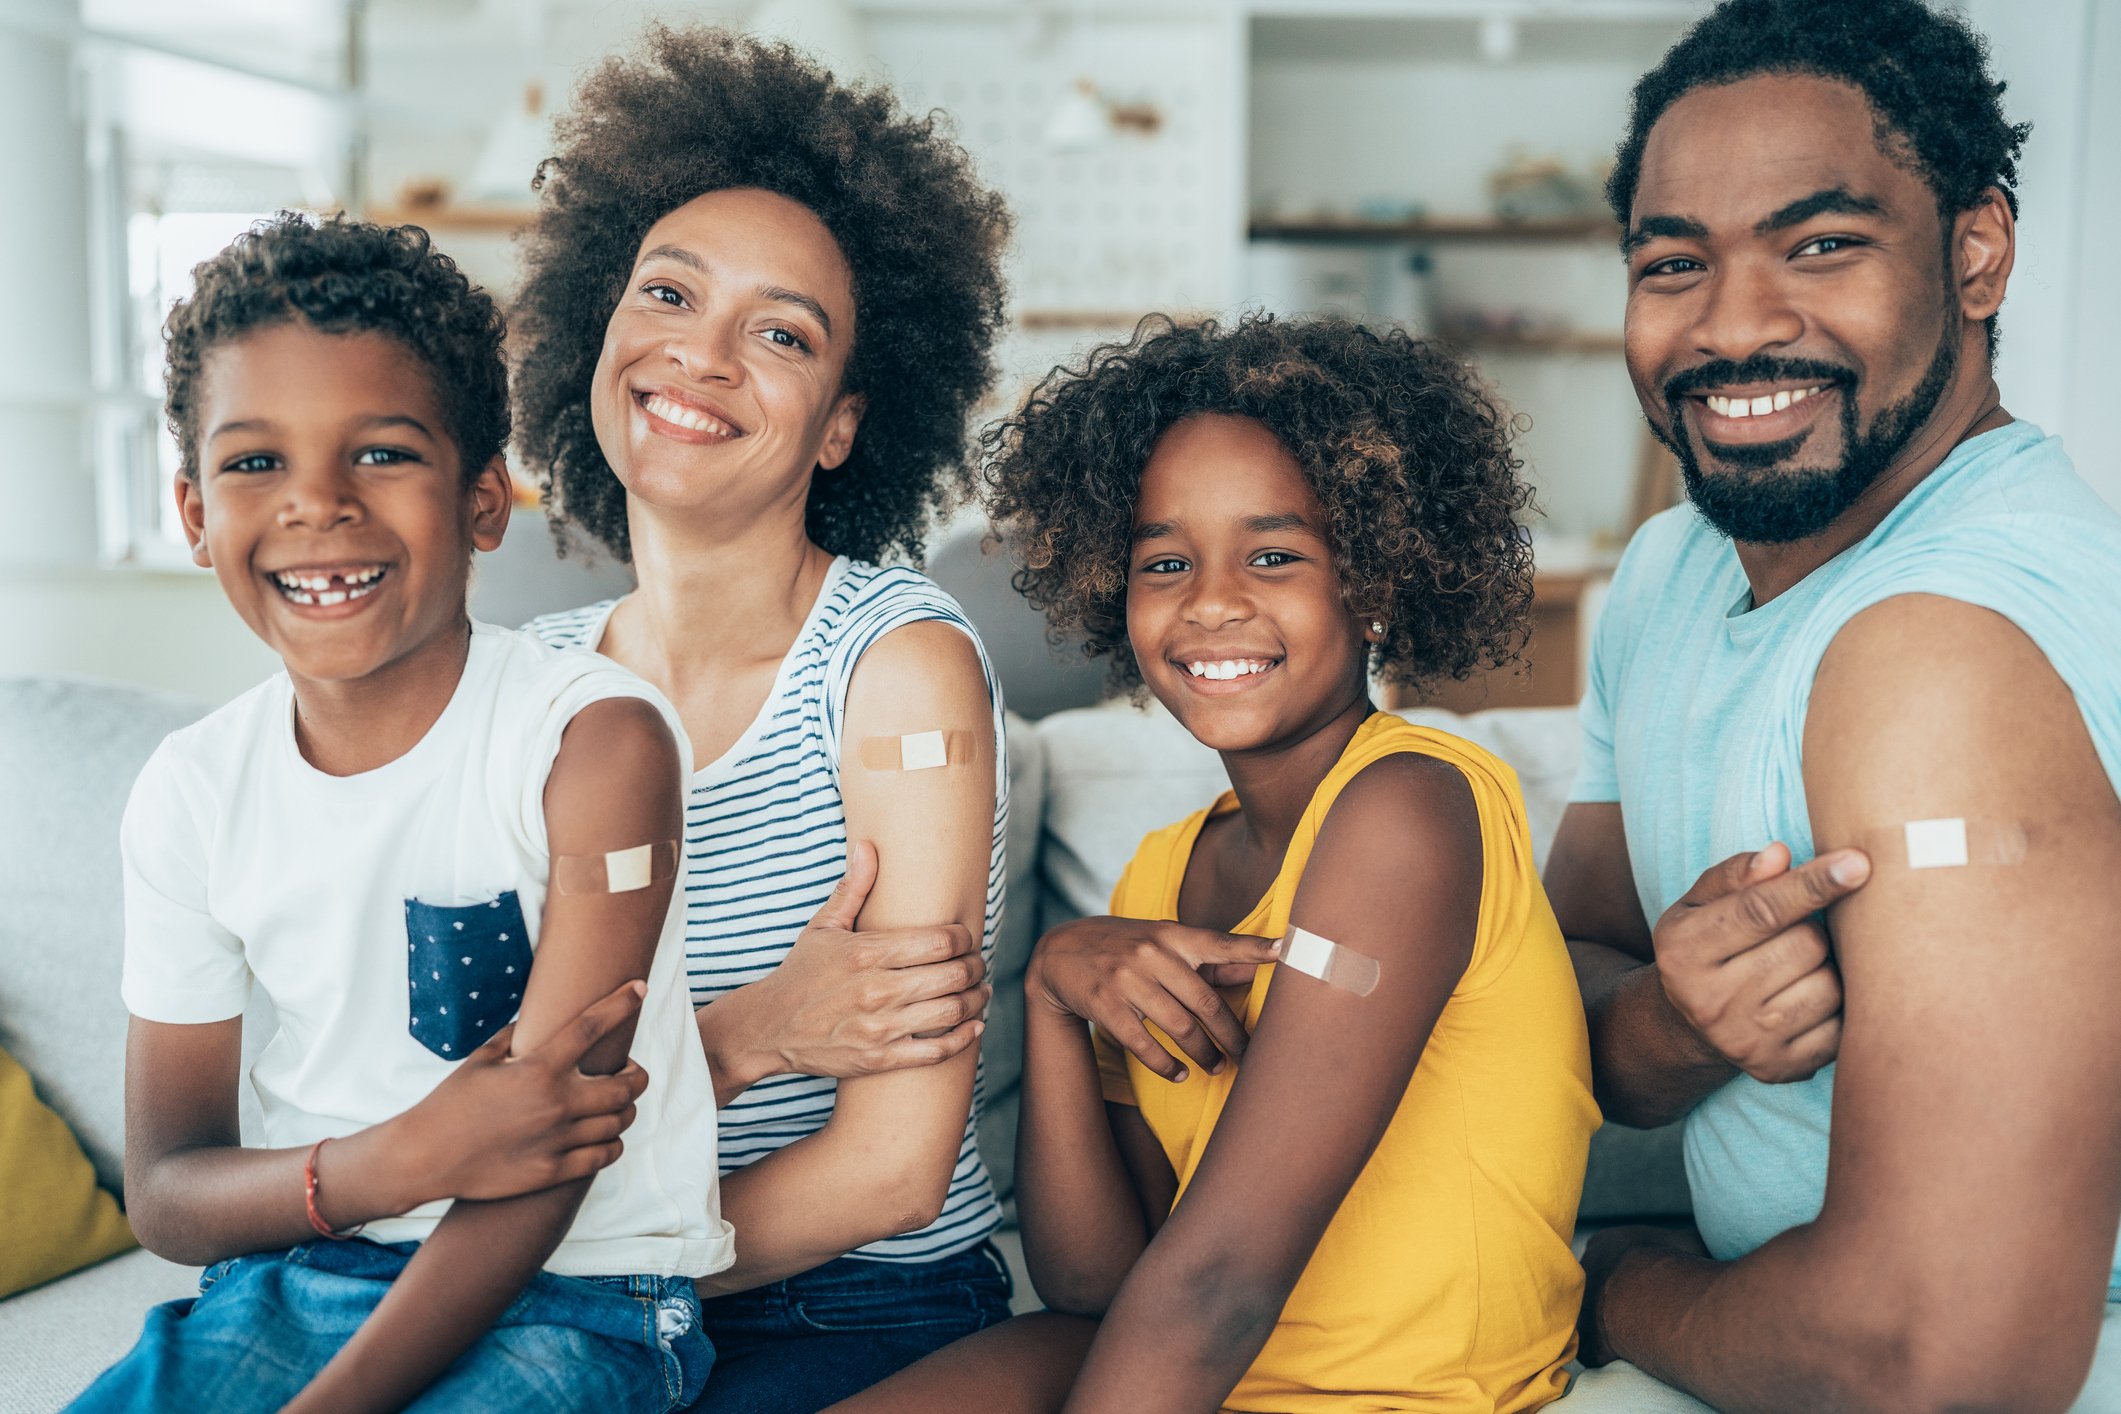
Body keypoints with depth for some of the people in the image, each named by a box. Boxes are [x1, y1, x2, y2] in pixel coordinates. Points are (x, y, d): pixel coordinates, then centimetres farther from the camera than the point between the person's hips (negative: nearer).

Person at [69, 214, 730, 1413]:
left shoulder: (595, 738, -16)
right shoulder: (192, 795, 0)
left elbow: (541, 1165, -17)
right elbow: (165, 1195, 2)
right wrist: (394, 1162, -18)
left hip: (577, 1291, -4)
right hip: (299, 1279, 5)